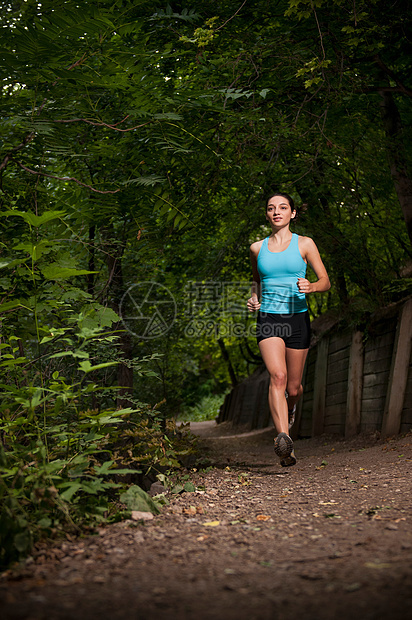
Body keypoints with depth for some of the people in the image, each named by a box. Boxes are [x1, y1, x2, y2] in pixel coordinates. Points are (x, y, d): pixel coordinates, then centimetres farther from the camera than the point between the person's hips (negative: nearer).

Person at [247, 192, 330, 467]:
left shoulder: (305, 244, 2)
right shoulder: (257, 248, 9)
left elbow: (326, 282, 2)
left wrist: (310, 286, -20)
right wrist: (254, 297, 7)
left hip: (298, 319, 0)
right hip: (268, 319, 0)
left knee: (293, 387, 9)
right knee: (277, 376, -23)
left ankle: (291, 407, 46)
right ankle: (284, 440, -32)